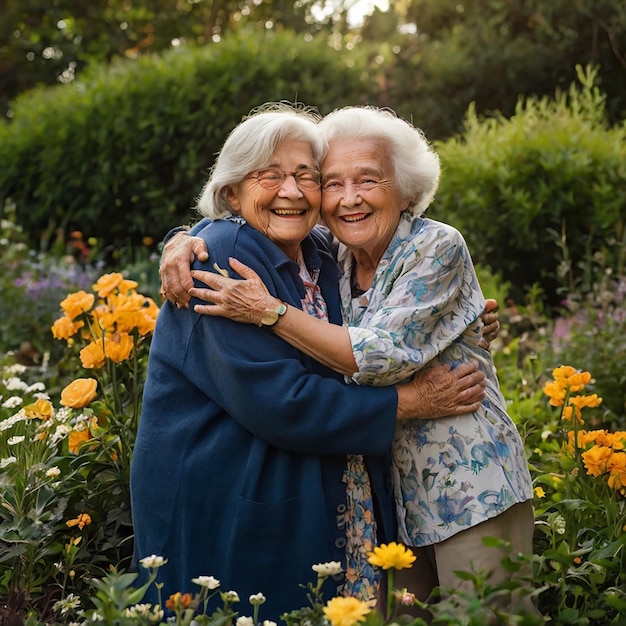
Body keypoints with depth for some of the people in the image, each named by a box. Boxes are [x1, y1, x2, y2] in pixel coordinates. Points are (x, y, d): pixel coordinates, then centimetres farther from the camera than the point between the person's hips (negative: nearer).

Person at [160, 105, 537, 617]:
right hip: (388, 493, 5)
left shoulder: (437, 247, -12)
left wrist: (269, 311, -21)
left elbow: (384, 357, -22)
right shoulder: (327, 261, 4)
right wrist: (187, 243, -7)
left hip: (470, 486, -5)